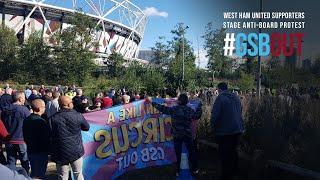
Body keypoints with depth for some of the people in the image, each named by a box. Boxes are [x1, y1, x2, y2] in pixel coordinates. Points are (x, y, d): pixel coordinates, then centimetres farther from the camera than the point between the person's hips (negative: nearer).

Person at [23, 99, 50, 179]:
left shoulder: (26, 120, 1)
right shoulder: (42, 122, -24)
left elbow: (25, 136, 11)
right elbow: (47, 138, -21)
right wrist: (48, 149, -5)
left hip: (30, 150, 8)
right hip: (41, 152, -7)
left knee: (34, 173, 23)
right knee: (39, 175, 5)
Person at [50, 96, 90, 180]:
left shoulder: (53, 118, -10)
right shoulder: (77, 115, -8)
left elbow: (51, 135, -3)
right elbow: (87, 127, 7)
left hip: (61, 152, 0)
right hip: (76, 151, 0)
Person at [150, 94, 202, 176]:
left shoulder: (173, 109, -9)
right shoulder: (190, 110, -7)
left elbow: (162, 108, -5)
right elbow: (197, 115, 5)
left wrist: (152, 102, 6)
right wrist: (199, 106, 20)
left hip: (177, 135, 0)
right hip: (188, 135, 0)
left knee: (178, 154, 10)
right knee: (192, 152, 15)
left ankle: (178, 172, 18)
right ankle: (194, 169, 25)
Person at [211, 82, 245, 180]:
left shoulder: (220, 98, -15)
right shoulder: (236, 97, 7)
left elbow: (214, 115, -18)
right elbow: (240, 112, 17)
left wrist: (213, 127, -4)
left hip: (224, 131, -7)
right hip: (237, 129, 7)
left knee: (225, 154, 4)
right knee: (233, 151, 21)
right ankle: (234, 172, 34)